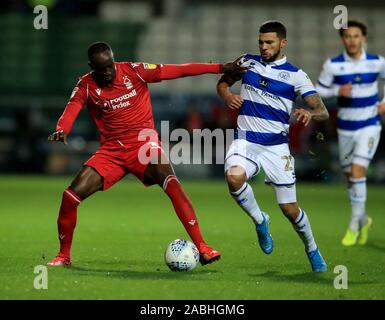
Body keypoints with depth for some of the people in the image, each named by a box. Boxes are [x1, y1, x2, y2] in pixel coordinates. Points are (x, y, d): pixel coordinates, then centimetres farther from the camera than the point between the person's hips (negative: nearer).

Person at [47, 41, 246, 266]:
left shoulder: (133, 71, -4)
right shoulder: (87, 85, 0)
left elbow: (177, 71, -6)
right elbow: (72, 108, -18)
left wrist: (221, 68, -9)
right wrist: (61, 130, -42)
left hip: (144, 144, -2)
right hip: (111, 150, 2)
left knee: (171, 182, -30)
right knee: (71, 195, -11)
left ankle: (202, 247, -27)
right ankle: (64, 255, 10)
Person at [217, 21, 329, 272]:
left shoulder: (295, 75, -2)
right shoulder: (248, 62, 6)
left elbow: (323, 112, -7)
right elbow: (222, 83, 20)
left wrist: (310, 114, -32)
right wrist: (228, 96, -5)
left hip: (276, 146, -1)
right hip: (245, 141, 1)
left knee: (289, 208, -1)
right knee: (234, 177, -32)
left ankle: (312, 250, 29)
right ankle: (260, 221, -3)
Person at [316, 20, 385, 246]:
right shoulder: (333, 65, -6)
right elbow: (319, 90, 0)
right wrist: (337, 91, -18)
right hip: (345, 128, 2)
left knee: (357, 172, -15)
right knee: (350, 177, 10)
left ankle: (355, 225, -3)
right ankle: (364, 220, 33)